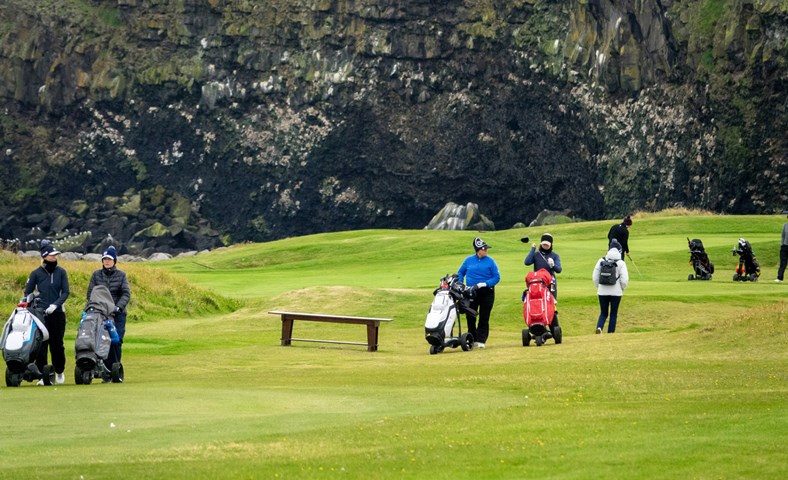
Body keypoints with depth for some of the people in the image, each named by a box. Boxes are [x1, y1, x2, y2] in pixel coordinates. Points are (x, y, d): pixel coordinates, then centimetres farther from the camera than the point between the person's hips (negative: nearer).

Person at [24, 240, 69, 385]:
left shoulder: (61, 272, 5)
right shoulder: (36, 273, 3)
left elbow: (65, 292, 0)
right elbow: (27, 292, 8)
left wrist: (55, 304, -15)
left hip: (57, 313, 1)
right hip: (40, 314, -1)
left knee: (57, 344, 5)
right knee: (41, 345, -4)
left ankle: (59, 372, 23)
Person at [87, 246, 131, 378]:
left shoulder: (121, 275, 7)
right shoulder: (96, 275, 10)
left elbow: (126, 294, -2)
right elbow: (90, 293, 7)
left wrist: (118, 307, -18)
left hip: (118, 314, -1)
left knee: (116, 341, -10)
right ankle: (106, 370, -6)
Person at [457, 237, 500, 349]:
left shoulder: (490, 261, -3)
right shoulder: (469, 260, 4)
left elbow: (496, 277, -5)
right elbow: (460, 273, 16)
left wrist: (484, 284, -17)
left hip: (487, 293, -2)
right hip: (471, 293, 2)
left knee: (484, 318, -2)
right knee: (470, 317, 5)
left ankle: (481, 340, 2)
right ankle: (472, 339, 16)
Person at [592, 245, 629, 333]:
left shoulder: (601, 261, 0)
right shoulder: (621, 263, -6)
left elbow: (595, 277, 1)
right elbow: (624, 280, -10)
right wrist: (622, 289, 8)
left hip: (602, 292, 2)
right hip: (616, 292, -2)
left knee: (603, 313, 11)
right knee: (613, 314, 11)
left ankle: (599, 327, -15)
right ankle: (610, 332, 10)